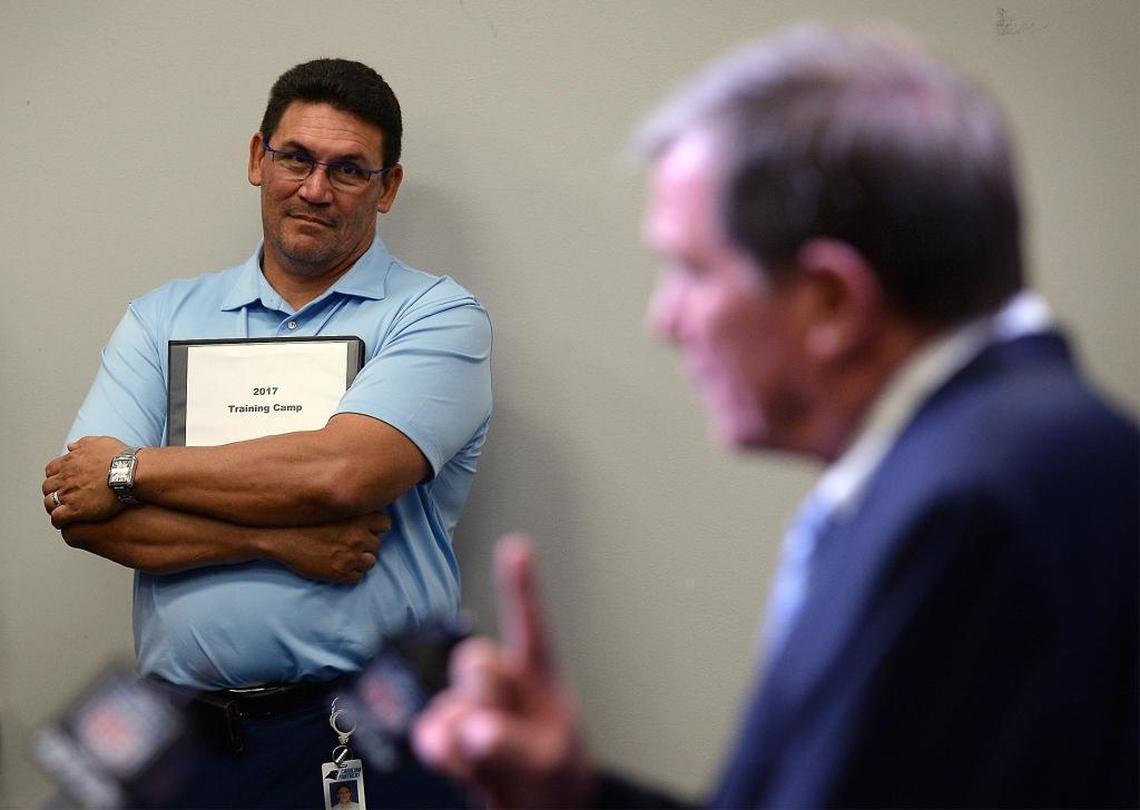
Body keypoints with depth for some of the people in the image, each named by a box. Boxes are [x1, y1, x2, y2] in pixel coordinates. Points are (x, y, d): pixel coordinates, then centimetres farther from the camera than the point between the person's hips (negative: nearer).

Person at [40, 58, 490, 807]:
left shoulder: (437, 316, -2)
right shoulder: (163, 318, 9)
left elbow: (338, 473, -19)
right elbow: (79, 510, -3)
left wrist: (130, 470, -8)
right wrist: (276, 539, -15)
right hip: (185, 725, 3)